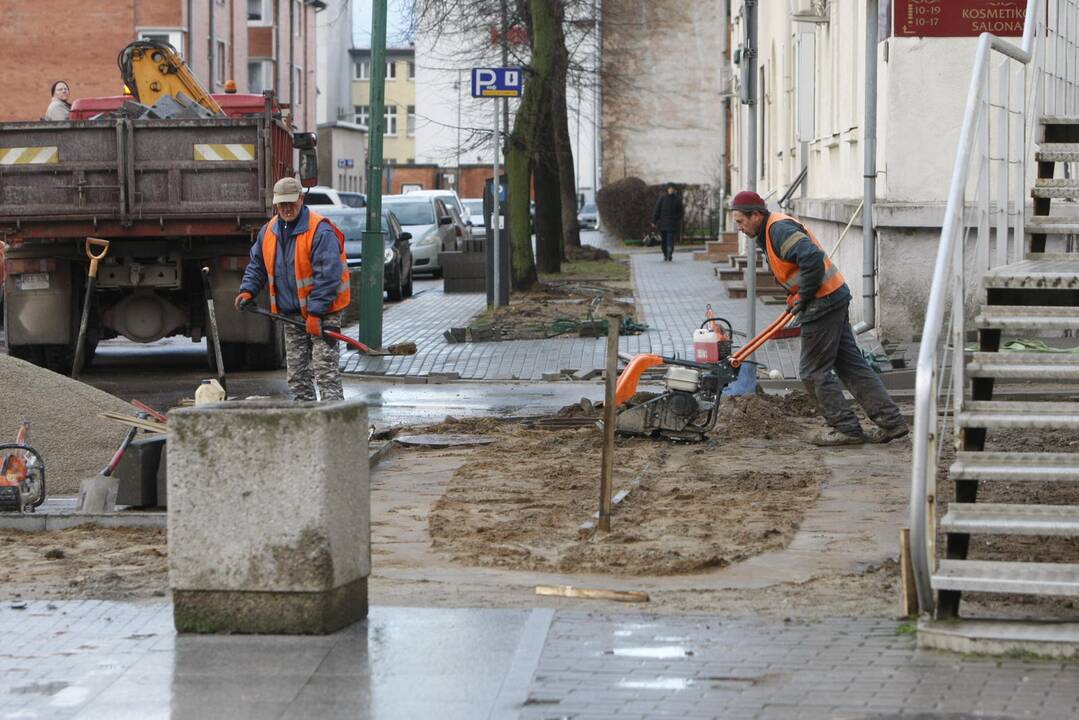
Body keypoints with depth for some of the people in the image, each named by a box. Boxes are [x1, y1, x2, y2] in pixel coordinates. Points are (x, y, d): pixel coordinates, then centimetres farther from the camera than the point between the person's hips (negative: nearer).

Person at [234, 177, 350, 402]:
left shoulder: (320, 231, -17)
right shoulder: (269, 231, 7)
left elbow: (328, 276, -21)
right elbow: (257, 264, 21)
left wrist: (316, 313, -23)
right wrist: (248, 290, 3)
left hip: (323, 313, -7)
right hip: (291, 313, 7)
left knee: (325, 369, -13)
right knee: (296, 374, 10)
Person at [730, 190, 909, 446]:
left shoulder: (779, 229, -15)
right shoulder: (770, 232, 18)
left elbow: (812, 258, -29)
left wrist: (804, 297, -18)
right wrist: (795, 298, 14)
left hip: (822, 301, -10)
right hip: (835, 299, 10)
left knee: (814, 370, -2)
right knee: (851, 364, 11)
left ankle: (847, 428, 2)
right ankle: (891, 421, 10)